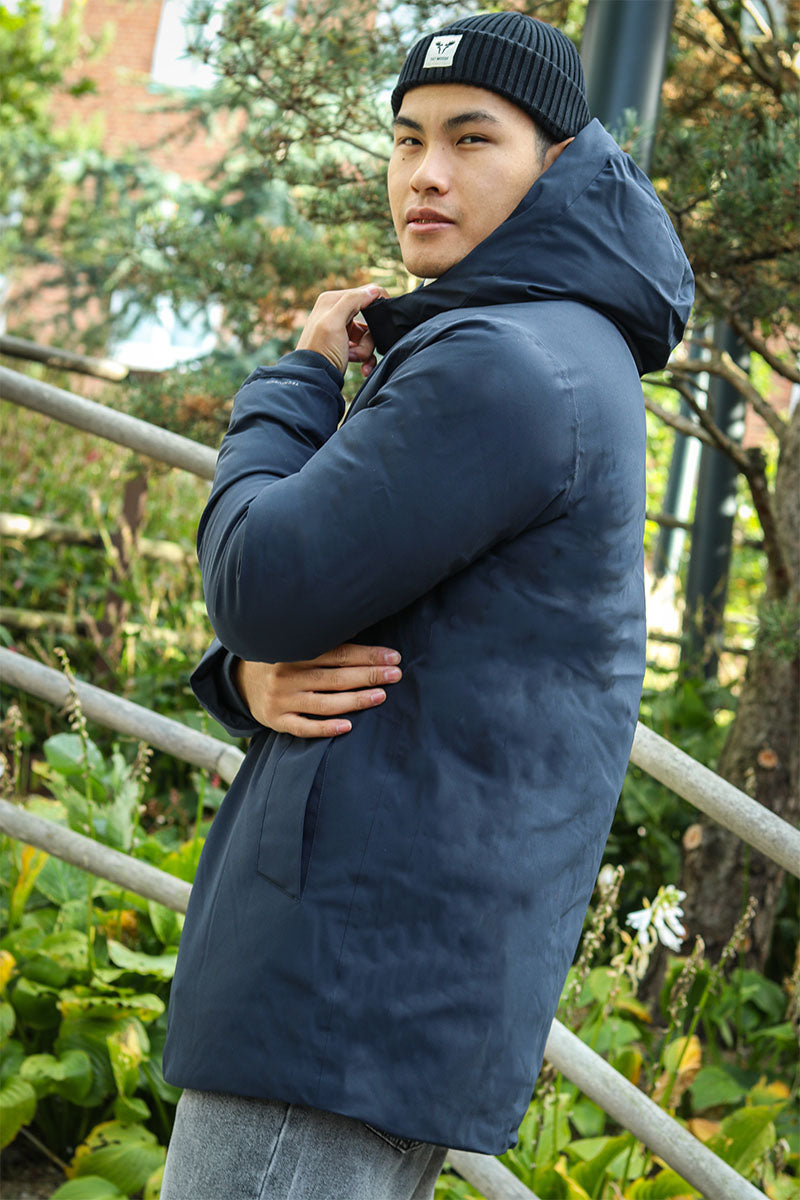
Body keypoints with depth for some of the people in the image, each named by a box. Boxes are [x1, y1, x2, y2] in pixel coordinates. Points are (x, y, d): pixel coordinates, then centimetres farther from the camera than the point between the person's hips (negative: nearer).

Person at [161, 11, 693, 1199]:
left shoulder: (504, 364, -14)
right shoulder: (568, 364, 20)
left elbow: (264, 582, -14)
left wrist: (298, 378, 3)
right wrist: (255, 677, -4)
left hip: (361, 978, -10)